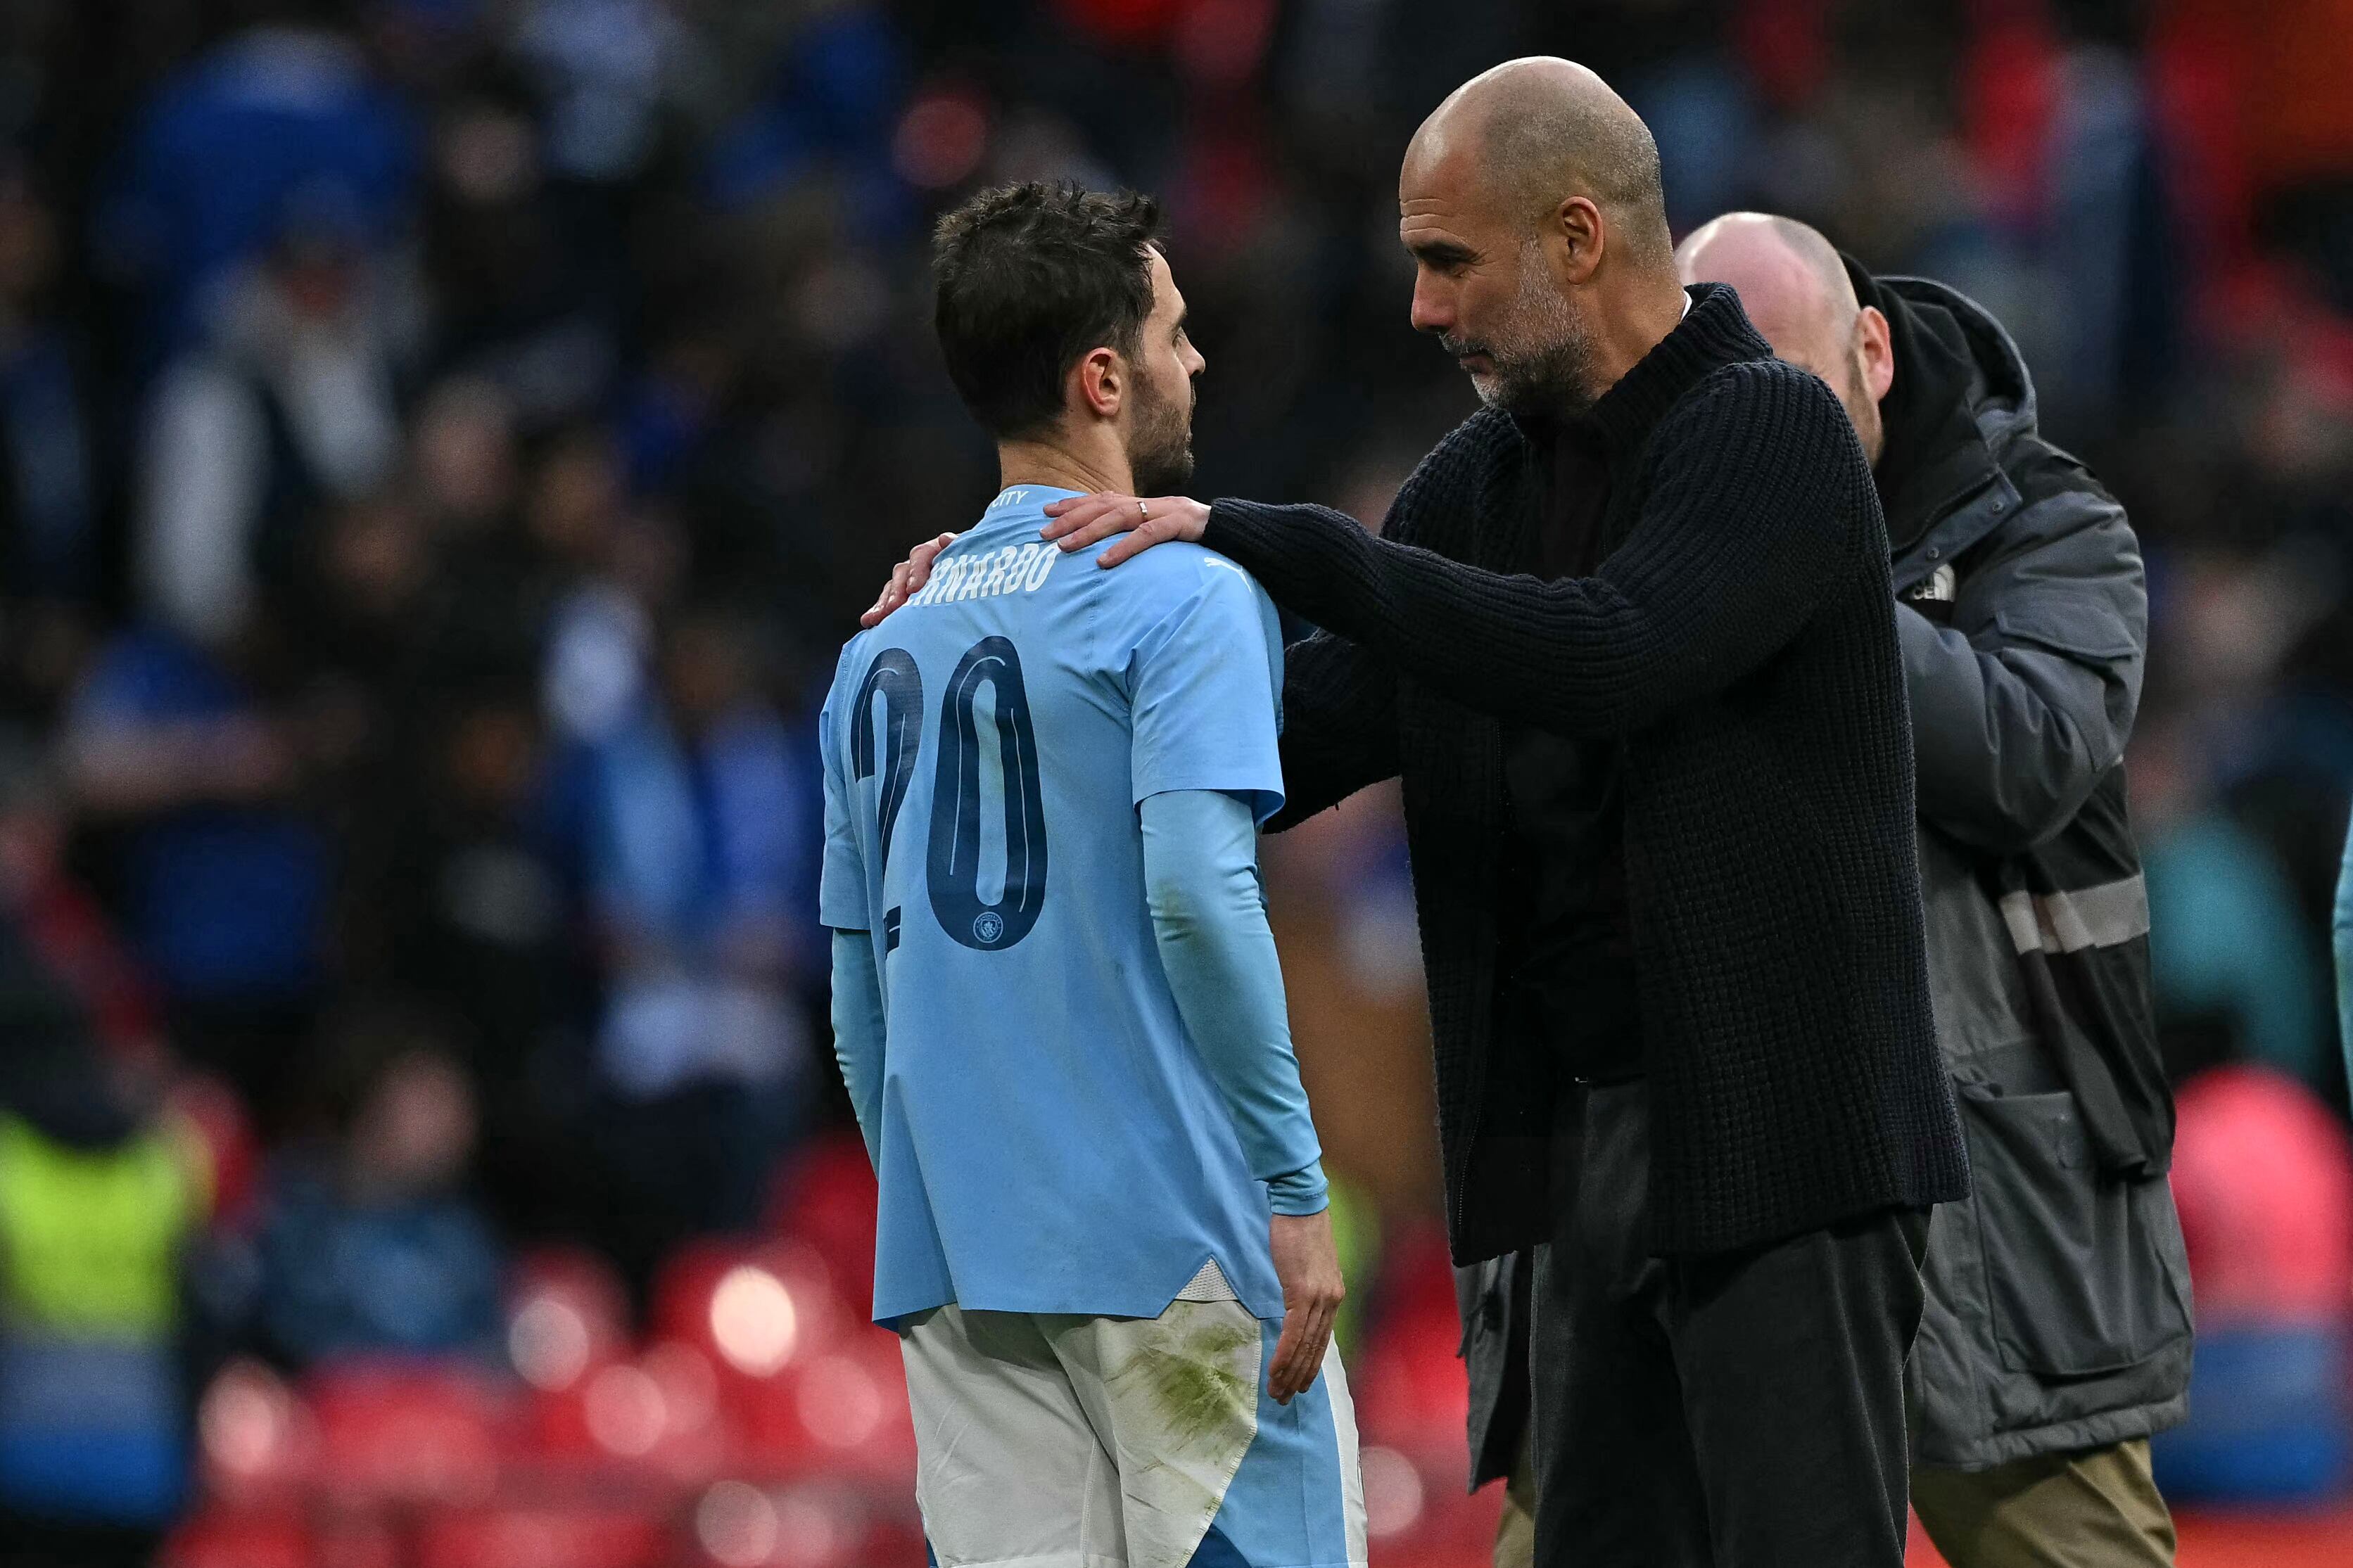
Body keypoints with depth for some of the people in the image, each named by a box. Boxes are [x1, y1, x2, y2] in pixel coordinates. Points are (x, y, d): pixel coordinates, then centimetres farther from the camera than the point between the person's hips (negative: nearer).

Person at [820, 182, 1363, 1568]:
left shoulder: (885, 645, 15)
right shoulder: (1185, 597, -5)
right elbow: (1197, 895, -17)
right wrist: (1297, 1187, -14)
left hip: (953, 1253, 6)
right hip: (1169, 1241, -6)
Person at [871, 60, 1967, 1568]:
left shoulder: (1776, 432, -11)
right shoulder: (1481, 481, 12)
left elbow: (1608, 657, -27)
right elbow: (1289, 749, 12)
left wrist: (1264, 542, -25)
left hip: (1786, 1145, -8)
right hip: (1589, 1143, 8)